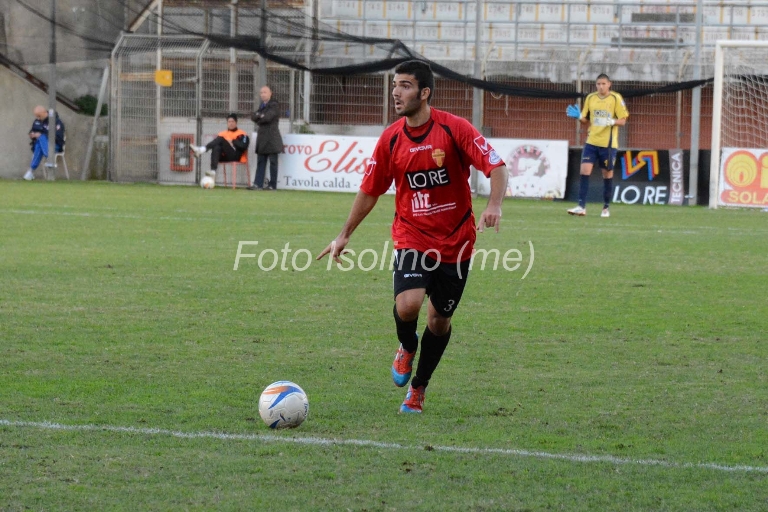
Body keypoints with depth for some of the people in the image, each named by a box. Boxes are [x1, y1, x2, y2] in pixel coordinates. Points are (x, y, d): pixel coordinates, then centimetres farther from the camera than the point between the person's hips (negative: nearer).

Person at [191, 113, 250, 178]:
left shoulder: (242, 135, 10)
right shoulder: (222, 134, 26)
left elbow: (243, 146, -6)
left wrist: (232, 142, -7)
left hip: (235, 157, -4)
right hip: (223, 157, 4)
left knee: (221, 139, -23)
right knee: (216, 148, -31)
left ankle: (202, 149, -46)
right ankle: (213, 171, -47)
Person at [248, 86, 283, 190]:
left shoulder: (274, 105, -6)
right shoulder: (262, 105, 19)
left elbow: (268, 117, -18)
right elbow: (253, 117, 9)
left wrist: (258, 118, -3)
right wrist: (260, 116, -10)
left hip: (272, 137, -8)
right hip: (262, 137, 8)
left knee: (273, 162, -2)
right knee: (260, 162, 5)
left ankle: (272, 185, -1)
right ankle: (258, 184, 3)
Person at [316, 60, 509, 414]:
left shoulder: (454, 129, -12)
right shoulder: (391, 139, -2)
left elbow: (496, 166, -13)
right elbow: (369, 191, 9)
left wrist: (494, 206, -31)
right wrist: (345, 235, 12)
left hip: (455, 241, -1)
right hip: (411, 237, 1)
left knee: (440, 320, 7)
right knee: (407, 305, -22)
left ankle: (418, 388, 29)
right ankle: (407, 348, 14)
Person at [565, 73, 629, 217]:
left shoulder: (616, 98, -5)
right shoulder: (590, 98, 7)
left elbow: (623, 121, -5)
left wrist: (611, 121, -24)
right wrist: (579, 116, -7)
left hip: (608, 144, -3)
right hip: (592, 141, 3)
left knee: (607, 174, 6)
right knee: (584, 171, -10)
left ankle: (606, 208, 20)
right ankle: (581, 207, -9)